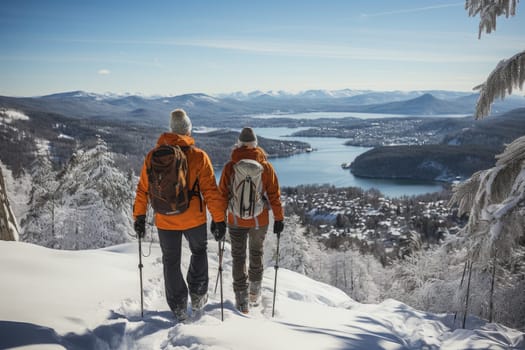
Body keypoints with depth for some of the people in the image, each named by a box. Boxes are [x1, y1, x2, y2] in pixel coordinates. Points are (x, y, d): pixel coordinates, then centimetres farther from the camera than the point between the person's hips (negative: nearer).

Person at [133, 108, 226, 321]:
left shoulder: (154, 156, -3)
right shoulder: (199, 156, -11)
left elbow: (143, 189, 1)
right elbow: (211, 191, -11)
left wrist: (139, 216, 10)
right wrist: (219, 218, -4)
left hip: (165, 221, 2)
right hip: (194, 219, -1)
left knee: (171, 262, 17)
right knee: (199, 252, 25)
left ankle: (178, 308, 22)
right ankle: (197, 296, 24)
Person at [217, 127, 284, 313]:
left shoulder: (229, 167, -8)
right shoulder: (265, 166, -7)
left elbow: (222, 195, -4)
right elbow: (274, 194, -4)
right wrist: (279, 218, 5)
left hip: (236, 221, -1)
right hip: (260, 220, 1)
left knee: (238, 257, 12)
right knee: (256, 253, 21)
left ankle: (242, 300, 12)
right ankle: (254, 293, 33)